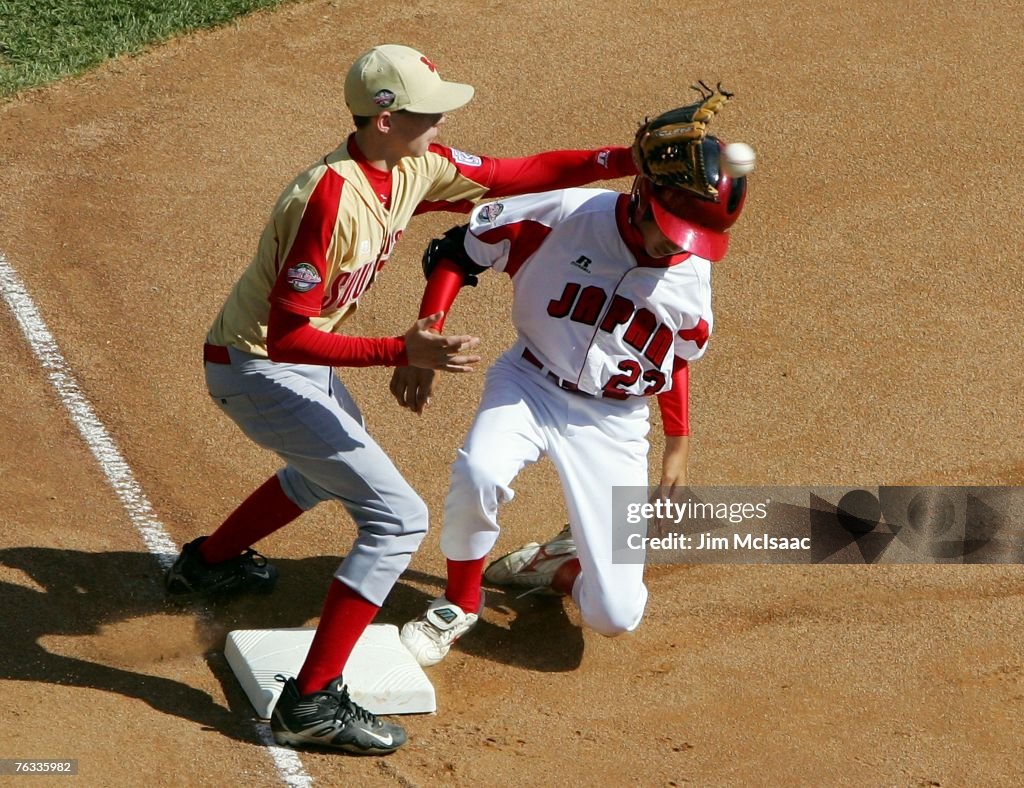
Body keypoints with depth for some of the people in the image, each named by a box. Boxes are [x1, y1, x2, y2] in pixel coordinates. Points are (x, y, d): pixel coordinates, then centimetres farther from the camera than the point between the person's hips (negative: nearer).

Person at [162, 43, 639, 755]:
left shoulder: (416, 167, -7)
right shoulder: (329, 199, -32)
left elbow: (522, 175, 0)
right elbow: (288, 336, -33)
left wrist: (629, 160, -10)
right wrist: (404, 353, -40)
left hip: (298, 358, 10)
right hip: (257, 370, -10)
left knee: (333, 466, 36)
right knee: (398, 517, -12)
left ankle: (208, 562, 54)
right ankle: (312, 703, -10)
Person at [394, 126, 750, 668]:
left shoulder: (692, 274, -5)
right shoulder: (565, 215, -17)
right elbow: (458, 251, -10)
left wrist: (677, 446, 17)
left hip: (614, 424, 2)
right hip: (531, 384, -2)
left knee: (614, 616, -8)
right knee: (478, 473, -37)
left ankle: (565, 562, 30)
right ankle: (460, 603, -7)